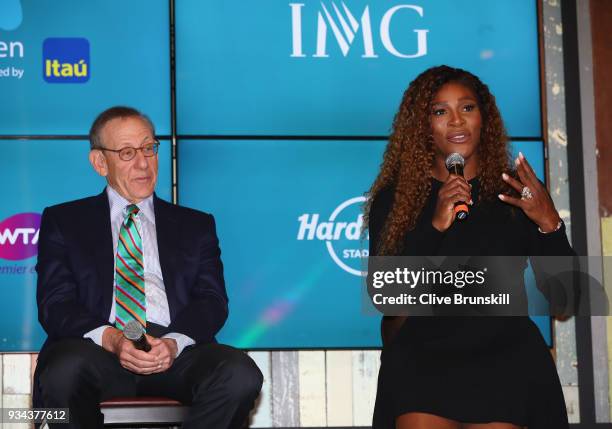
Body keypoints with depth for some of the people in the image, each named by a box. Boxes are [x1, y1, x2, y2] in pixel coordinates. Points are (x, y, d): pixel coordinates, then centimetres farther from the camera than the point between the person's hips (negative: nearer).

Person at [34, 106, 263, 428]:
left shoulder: (196, 225, 24)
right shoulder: (63, 221, 19)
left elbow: (211, 301, 11)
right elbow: (55, 303, 6)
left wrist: (174, 342, -13)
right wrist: (110, 338, -16)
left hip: (174, 353, 2)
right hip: (95, 349, -1)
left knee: (240, 374, -31)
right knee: (65, 371, -38)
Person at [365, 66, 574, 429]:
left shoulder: (519, 194, 5)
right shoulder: (394, 198, 3)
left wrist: (549, 224, -14)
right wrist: (434, 226, -18)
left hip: (508, 365, 1)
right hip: (422, 367, -1)